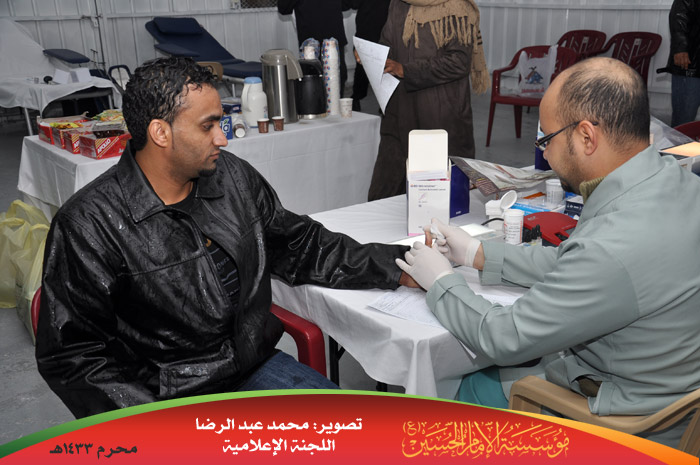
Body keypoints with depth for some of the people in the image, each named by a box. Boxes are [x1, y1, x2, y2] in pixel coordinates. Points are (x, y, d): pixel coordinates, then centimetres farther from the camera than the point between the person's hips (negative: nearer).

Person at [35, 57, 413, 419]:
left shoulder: (235, 177, 4)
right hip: (168, 397, -5)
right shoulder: (90, 224, -13)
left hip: (254, 366, 5)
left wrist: (402, 267, 6)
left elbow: (301, 246, 14)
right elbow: (71, 356, -10)